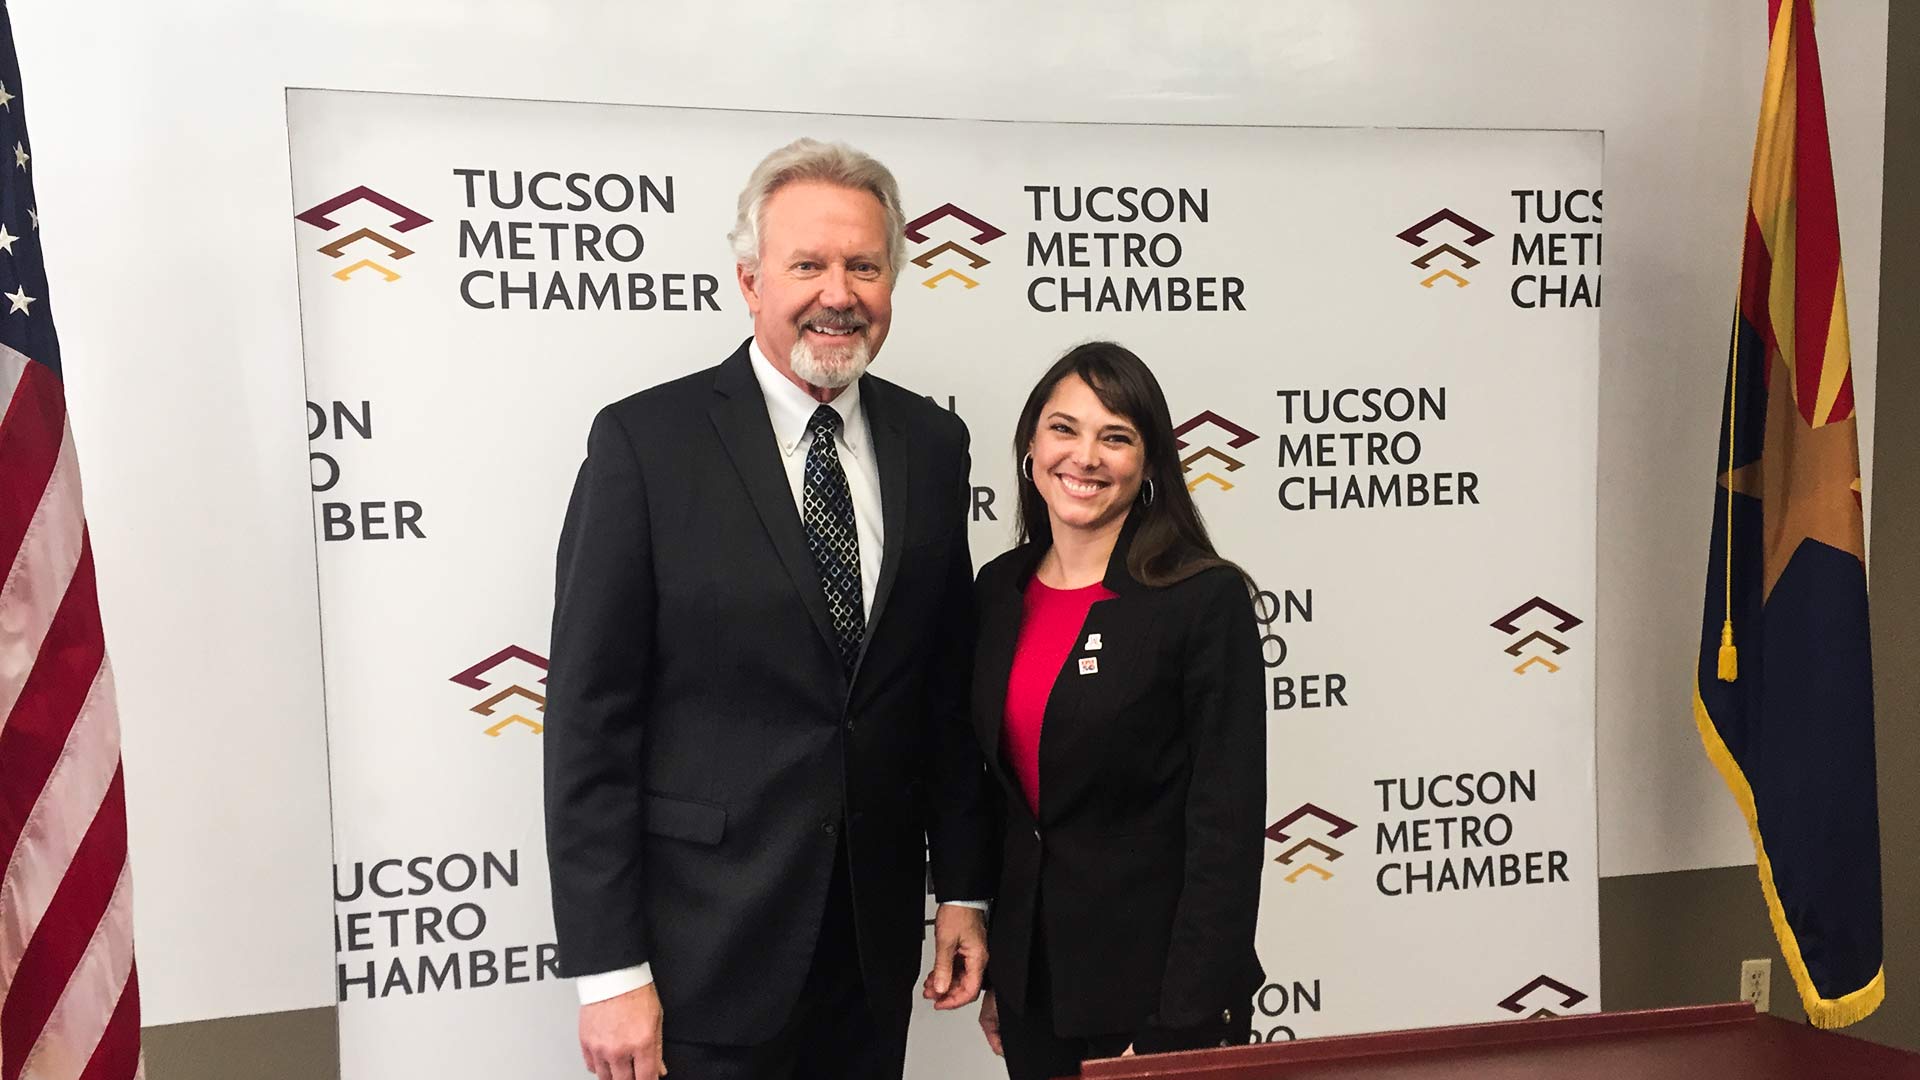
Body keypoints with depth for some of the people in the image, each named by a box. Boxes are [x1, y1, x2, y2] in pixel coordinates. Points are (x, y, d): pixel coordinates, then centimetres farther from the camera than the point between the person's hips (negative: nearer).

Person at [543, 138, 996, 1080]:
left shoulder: (930, 443, 3)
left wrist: (963, 889, 8)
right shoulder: (645, 441, -10)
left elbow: (949, 689, 8)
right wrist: (608, 970, -13)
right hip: (704, 948, -4)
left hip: (875, 936, 4)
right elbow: (590, 717, -11)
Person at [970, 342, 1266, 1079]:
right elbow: (999, 790, 9)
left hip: (1154, 992, -5)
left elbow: (1227, 826, -15)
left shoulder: (1206, 599, -14)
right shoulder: (998, 590, 3)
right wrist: (995, 976, 11)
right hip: (1034, 981, 5)